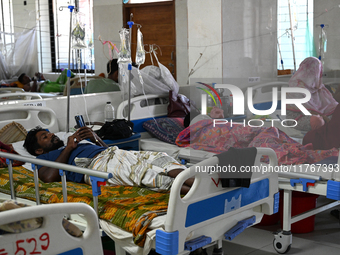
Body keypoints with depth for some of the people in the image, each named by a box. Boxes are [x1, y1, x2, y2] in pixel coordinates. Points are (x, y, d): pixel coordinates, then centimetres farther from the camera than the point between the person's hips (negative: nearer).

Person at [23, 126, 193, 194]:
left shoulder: (79, 143, 42)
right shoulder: (43, 158, 23)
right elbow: (49, 177, -1)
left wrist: (95, 138, 15)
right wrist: (68, 148, 7)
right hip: (95, 165, -7)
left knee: (159, 158, -20)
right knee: (141, 171, -34)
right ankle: (193, 190, -51)